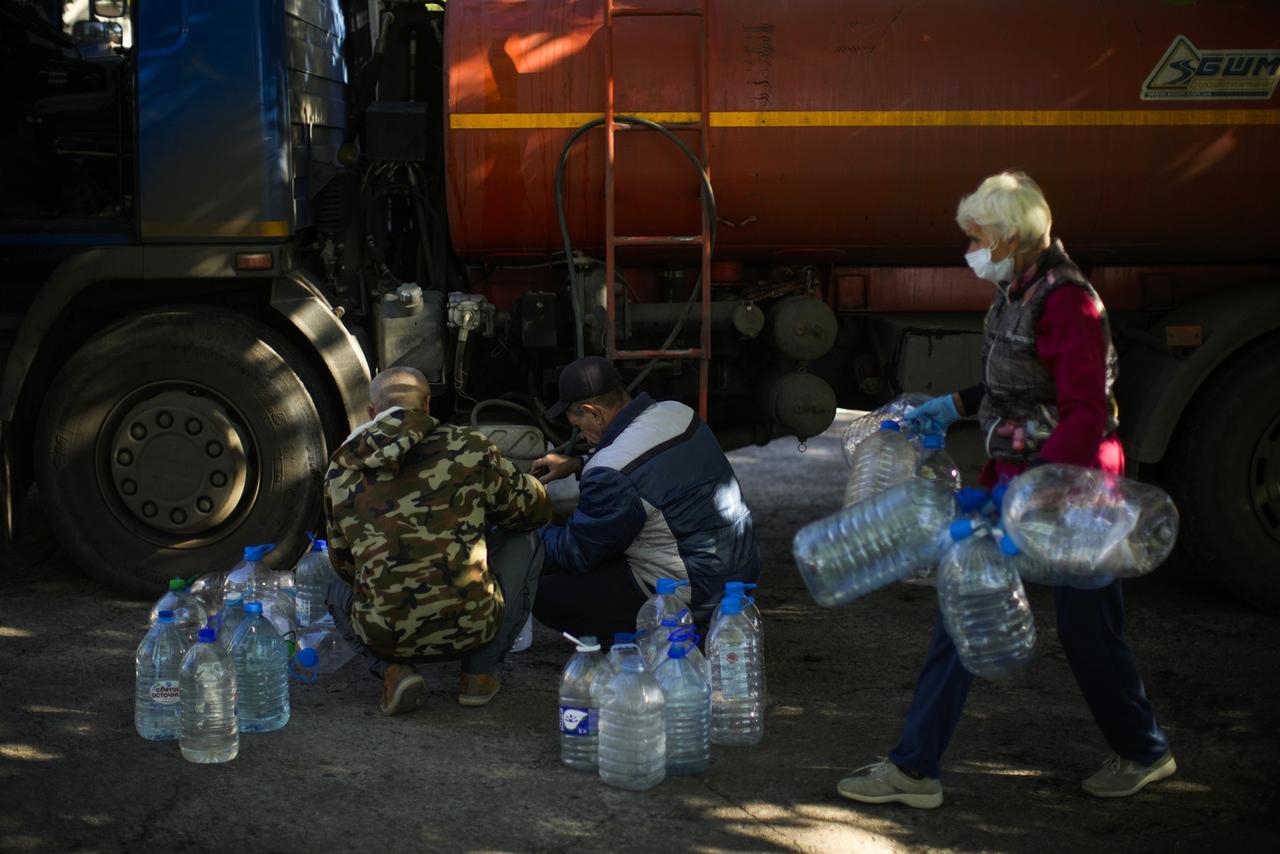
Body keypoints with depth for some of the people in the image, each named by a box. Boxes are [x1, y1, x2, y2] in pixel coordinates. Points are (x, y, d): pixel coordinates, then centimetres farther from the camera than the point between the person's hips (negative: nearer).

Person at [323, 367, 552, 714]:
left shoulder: (341, 469, 7)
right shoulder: (467, 448, -1)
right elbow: (535, 509, 14)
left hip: (383, 635, 2)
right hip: (472, 628, -2)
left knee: (340, 588, 37)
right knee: (523, 541, 25)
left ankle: (393, 670, 6)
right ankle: (479, 672, 15)